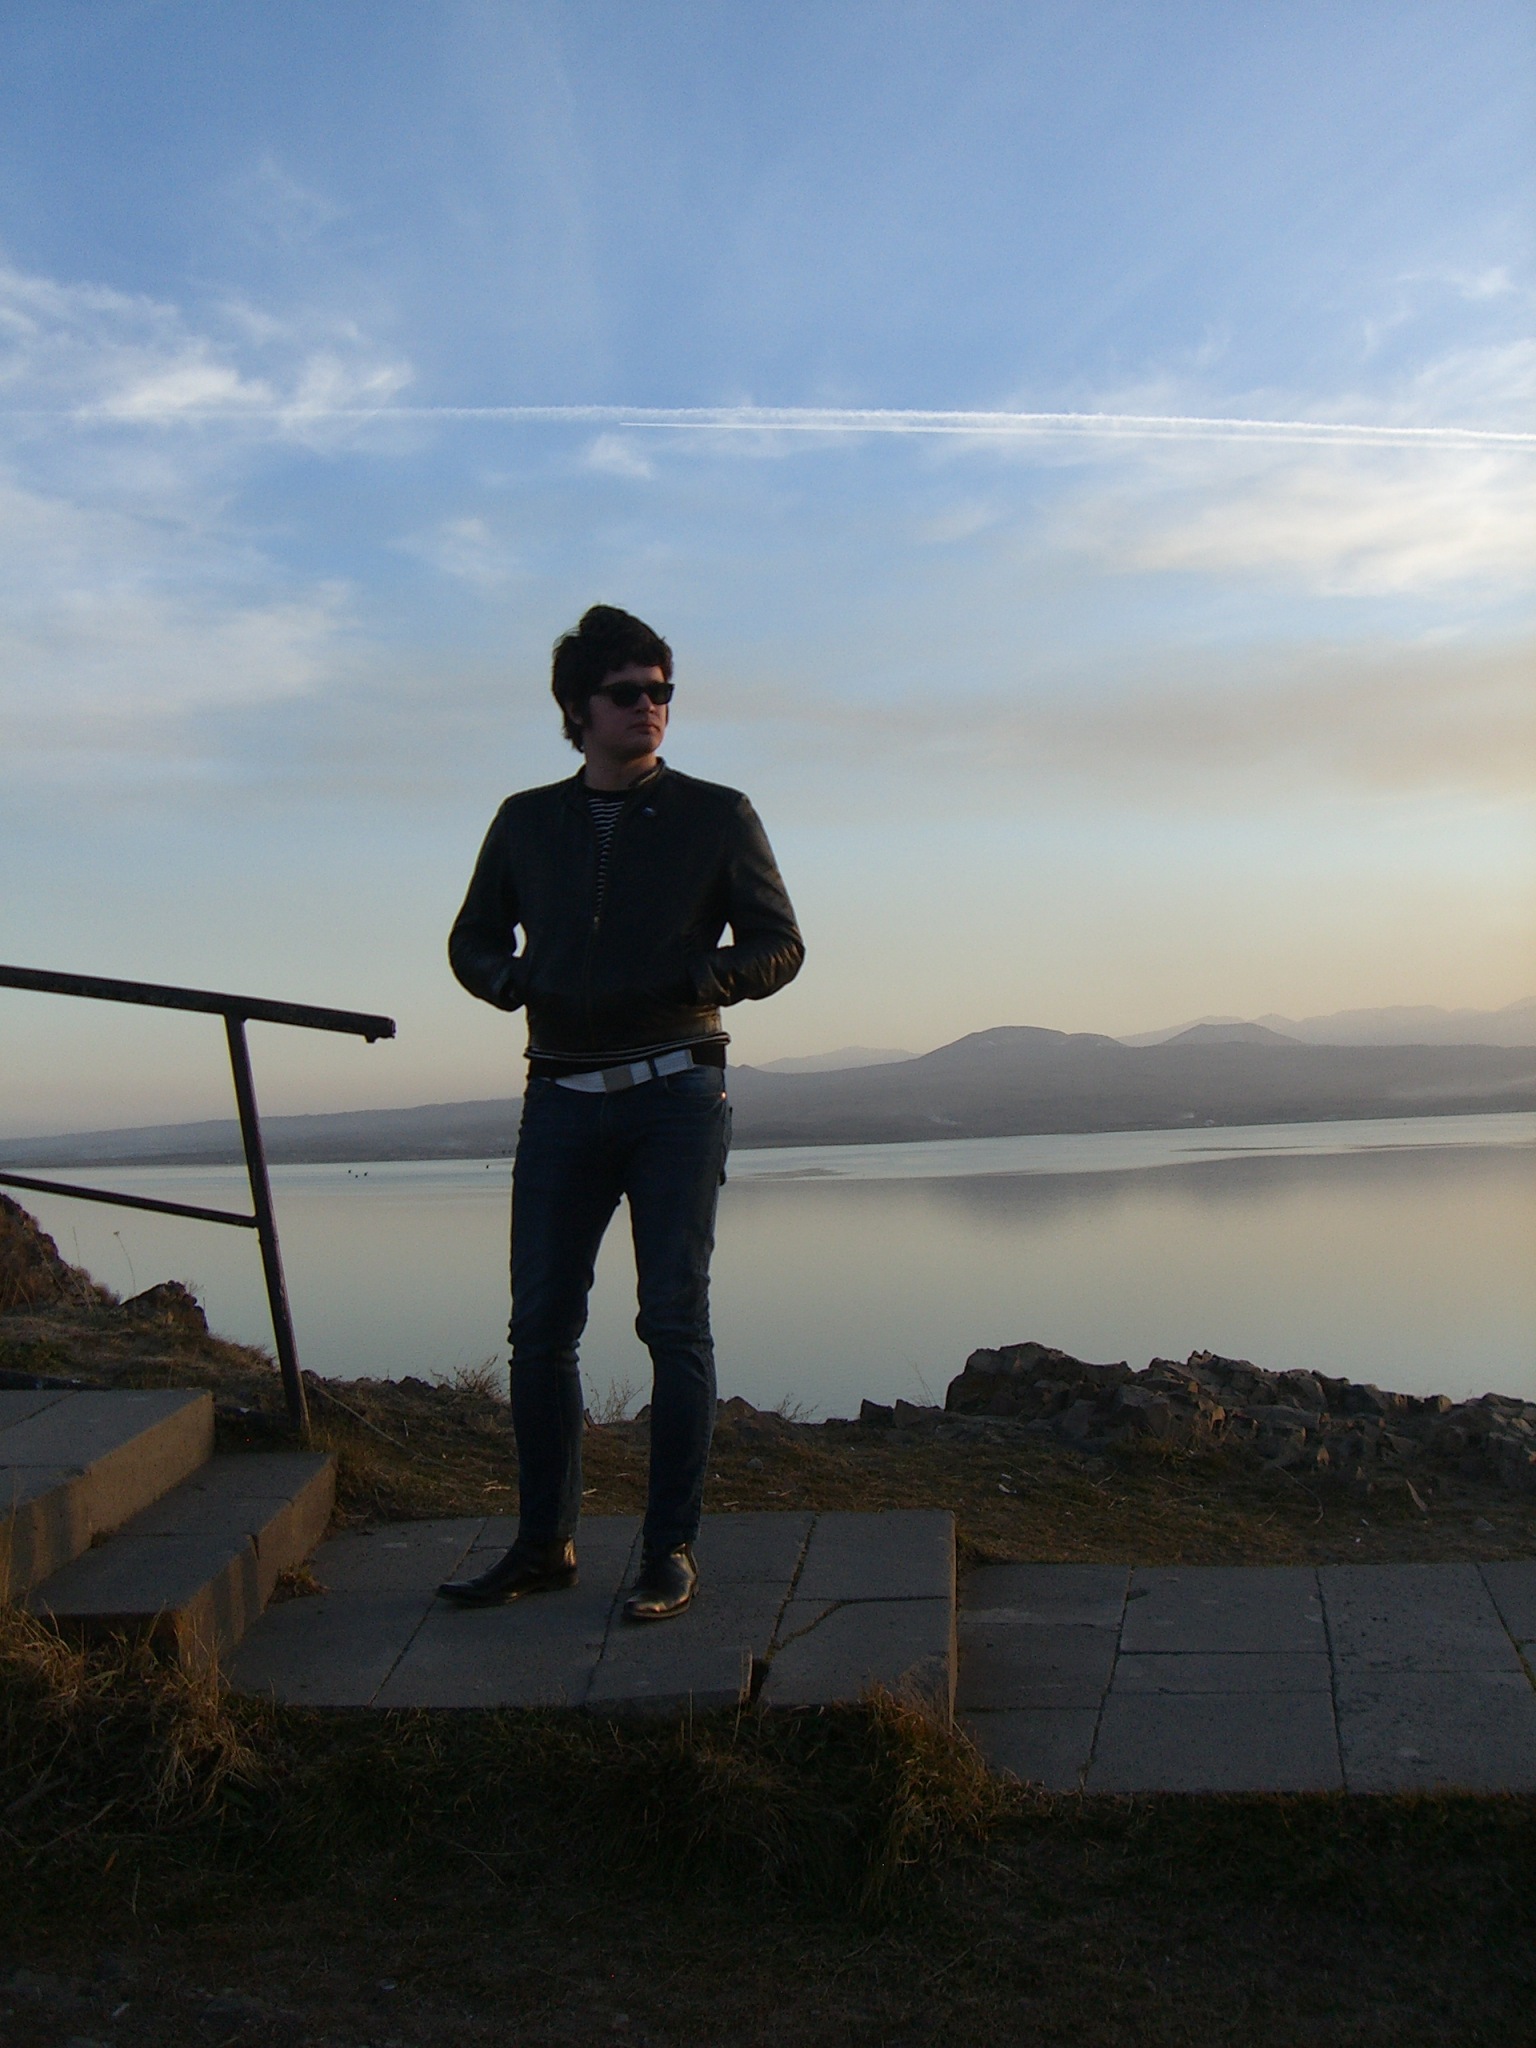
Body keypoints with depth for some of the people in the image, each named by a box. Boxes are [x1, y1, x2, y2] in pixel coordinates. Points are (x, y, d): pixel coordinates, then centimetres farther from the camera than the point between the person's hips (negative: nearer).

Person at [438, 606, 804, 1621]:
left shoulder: (716, 816, 6)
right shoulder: (527, 822, 12)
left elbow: (780, 945, 6)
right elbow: (474, 940, 19)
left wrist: (688, 982, -14)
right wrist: (520, 984, -4)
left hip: (677, 1098, -2)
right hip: (562, 1105, 3)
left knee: (675, 1325, -3)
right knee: (540, 1327, 3)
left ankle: (672, 1551, 5)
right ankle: (545, 1544, 16)